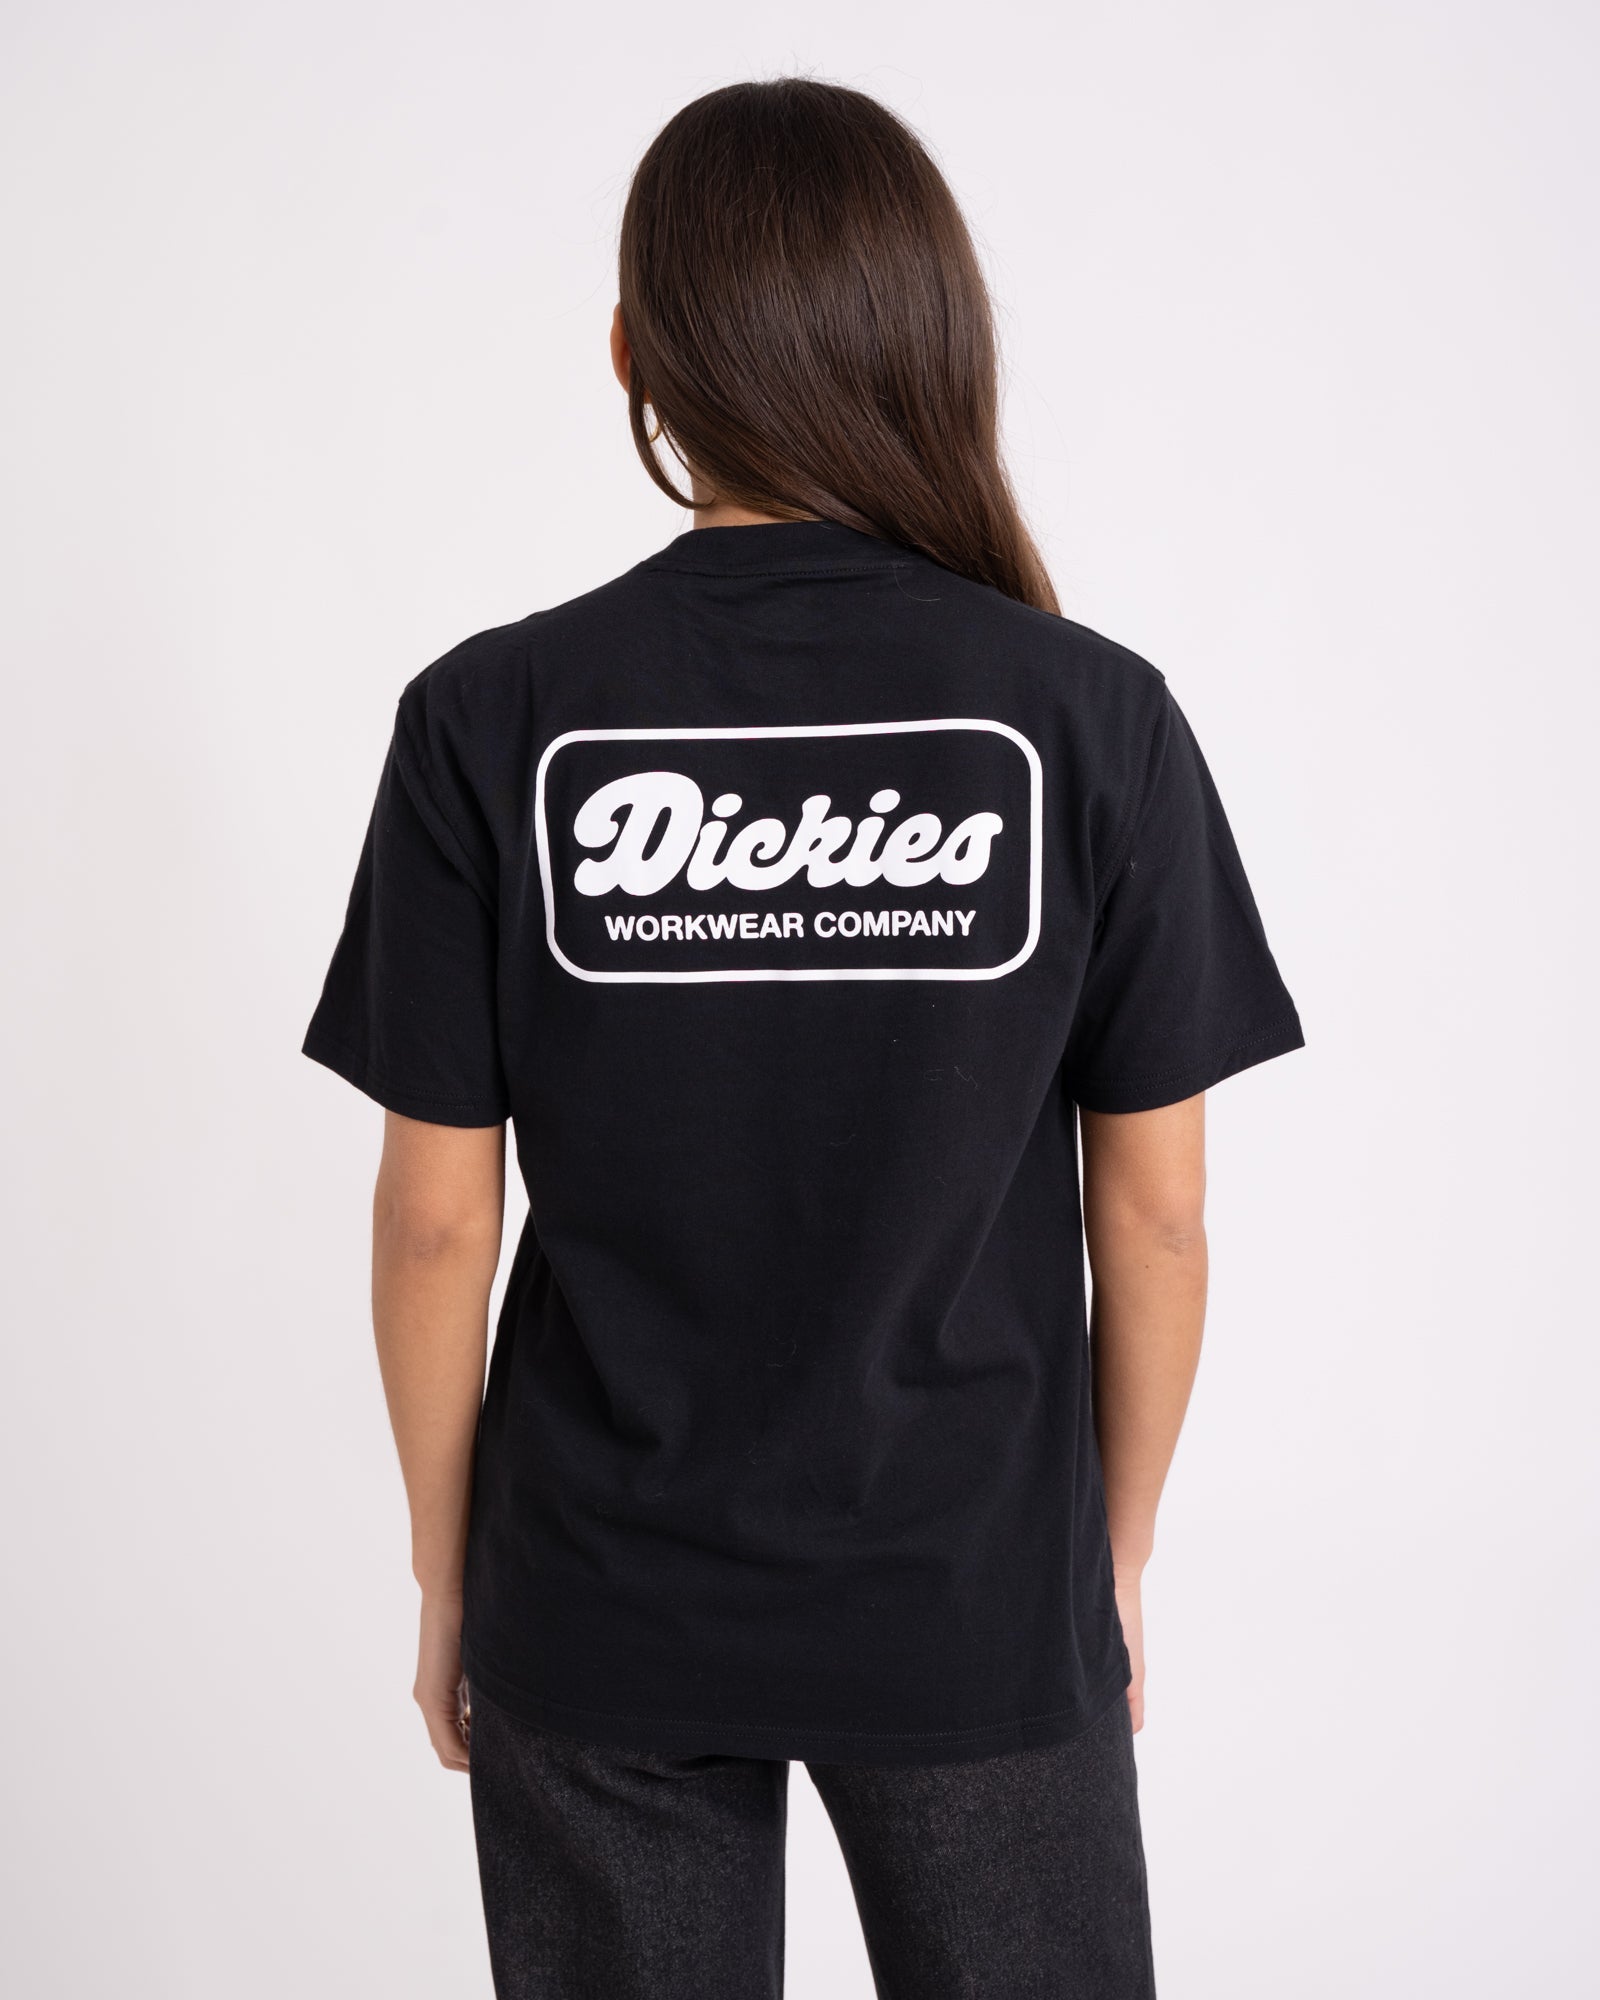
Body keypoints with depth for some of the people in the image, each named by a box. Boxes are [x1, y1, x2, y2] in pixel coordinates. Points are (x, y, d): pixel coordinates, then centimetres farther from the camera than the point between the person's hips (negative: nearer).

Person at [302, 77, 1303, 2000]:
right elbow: (1152, 1212, -6)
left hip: (600, 1614, 1)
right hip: (980, 1605, 0)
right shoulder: (1094, 719, -12)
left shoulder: (490, 721, -12)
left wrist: (445, 1576, 7)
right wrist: (1118, 1552, 9)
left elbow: (436, 1221, -7)